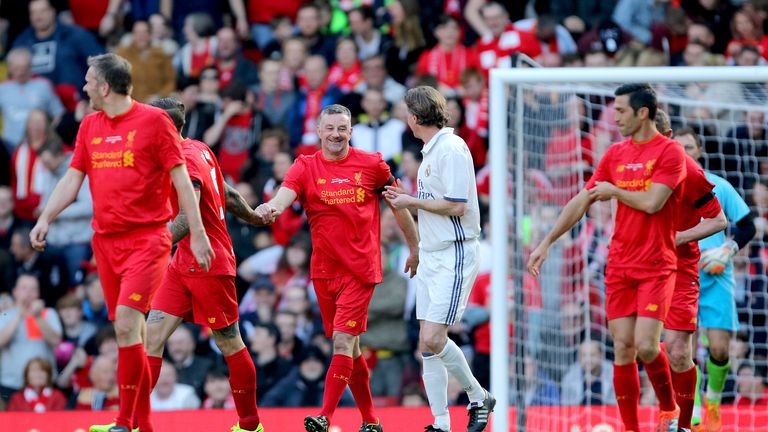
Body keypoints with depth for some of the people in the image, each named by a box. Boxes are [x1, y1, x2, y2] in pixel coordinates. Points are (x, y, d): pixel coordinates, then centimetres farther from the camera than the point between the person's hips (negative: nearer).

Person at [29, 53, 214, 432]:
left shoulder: (154, 120, -5)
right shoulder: (89, 126, 12)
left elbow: (181, 179, -5)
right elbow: (71, 180, 15)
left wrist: (197, 234, -8)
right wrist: (45, 219, 0)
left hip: (147, 239, -6)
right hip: (105, 240, 6)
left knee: (127, 323, -18)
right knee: (130, 331, 7)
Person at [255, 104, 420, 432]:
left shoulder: (371, 164, 0)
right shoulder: (305, 166, 1)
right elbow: (286, 193, -18)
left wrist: (415, 247, 16)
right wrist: (271, 208, -41)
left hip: (360, 269, -3)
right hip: (324, 270, 3)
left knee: (343, 342, -15)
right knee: (350, 349, 11)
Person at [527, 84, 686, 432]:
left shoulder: (670, 152, -7)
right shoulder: (615, 154, 11)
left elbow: (652, 203, -17)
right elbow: (582, 201, 14)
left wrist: (615, 190, -2)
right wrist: (547, 242, 11)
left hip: (656, 266, -5)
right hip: (619, 266, 5)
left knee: (646, 346, -14)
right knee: (622, 349, -1)